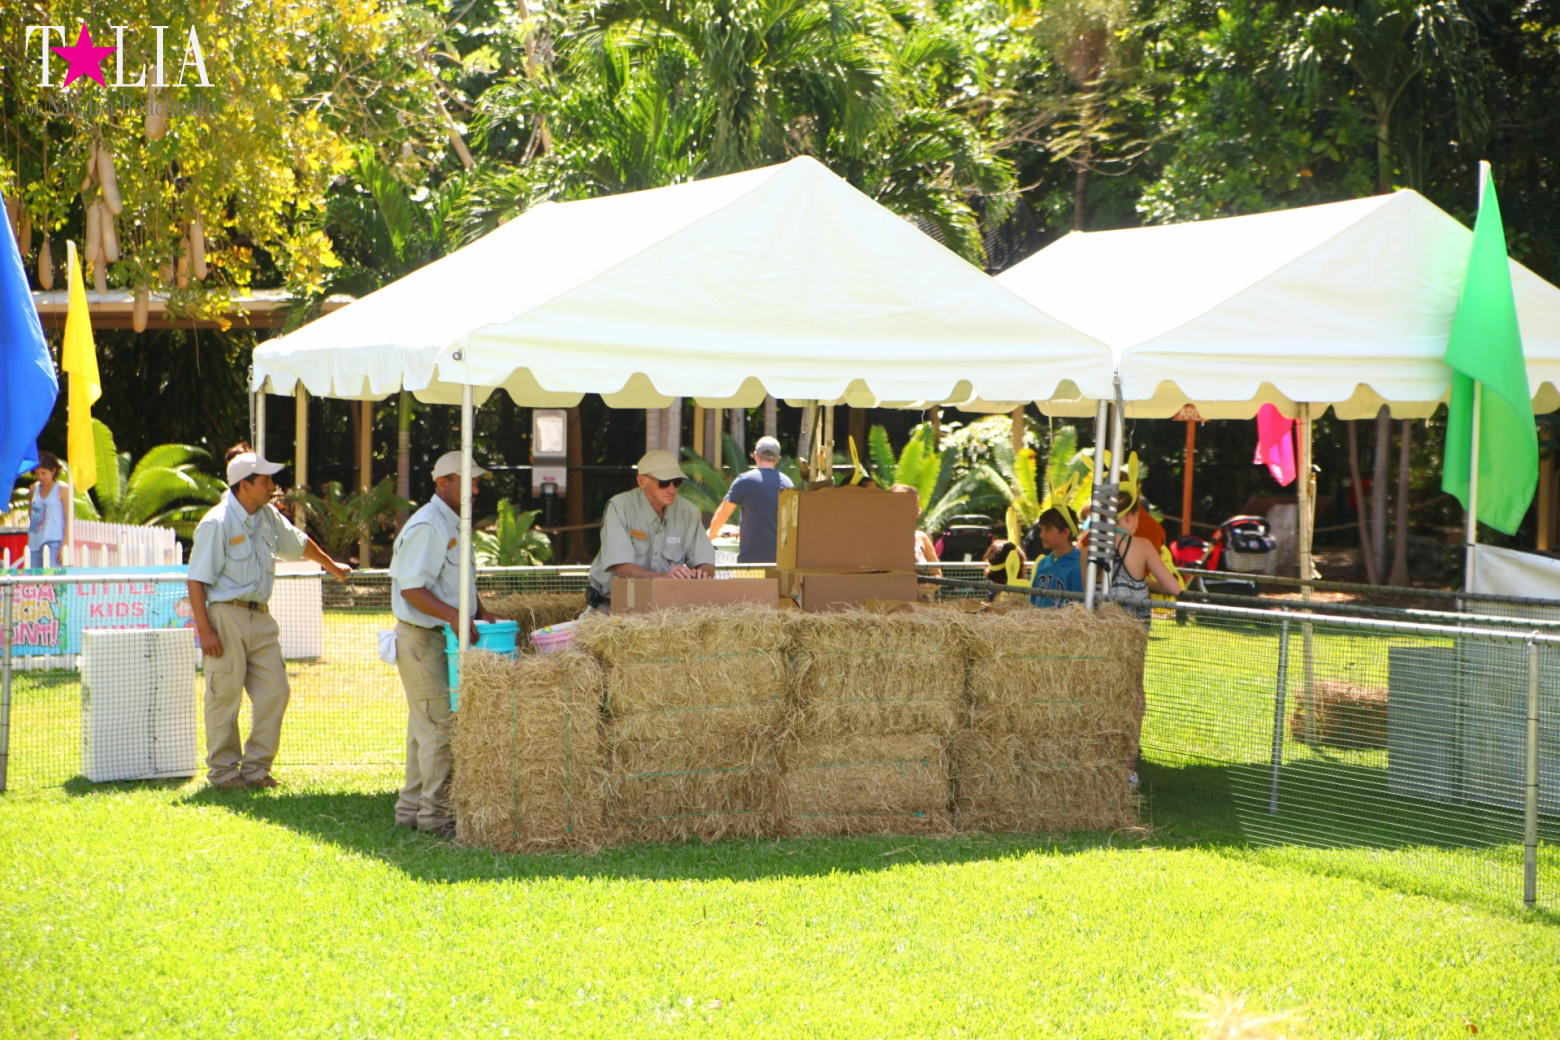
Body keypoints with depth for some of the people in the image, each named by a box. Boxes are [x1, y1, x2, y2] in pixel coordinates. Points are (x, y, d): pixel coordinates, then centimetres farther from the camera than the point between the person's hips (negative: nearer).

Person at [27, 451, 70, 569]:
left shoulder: (62, 489, -1)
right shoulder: (34, 489, 14)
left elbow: (69, 519, -4)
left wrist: (64, 546, -12)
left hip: (54, 541, -6)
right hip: (35, 543, 6)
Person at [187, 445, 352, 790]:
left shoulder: (268, 516, 10)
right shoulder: (217, 523, -12)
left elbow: (300, 543, 30)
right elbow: (196, 580, -14)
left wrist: (332, 566, 45)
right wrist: (205, 629, -20)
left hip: (261, 618, 7)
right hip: (227, 616, -7)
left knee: (274, 691, 4)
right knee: (225, 697, -2)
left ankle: (256, 767, 14)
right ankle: (223, 771, 9)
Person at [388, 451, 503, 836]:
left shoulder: (456, 524, 16)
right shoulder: (426, 527, -17)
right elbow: (411, 588, -22)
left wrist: (480, 611, 10)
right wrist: (453, 615, -31)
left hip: (447, 638, 10)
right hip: (422, 638, -10)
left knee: (426, 727, 14)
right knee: (439, 725, -8)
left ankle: (411, 808, 21)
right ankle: (436, 814, -2)